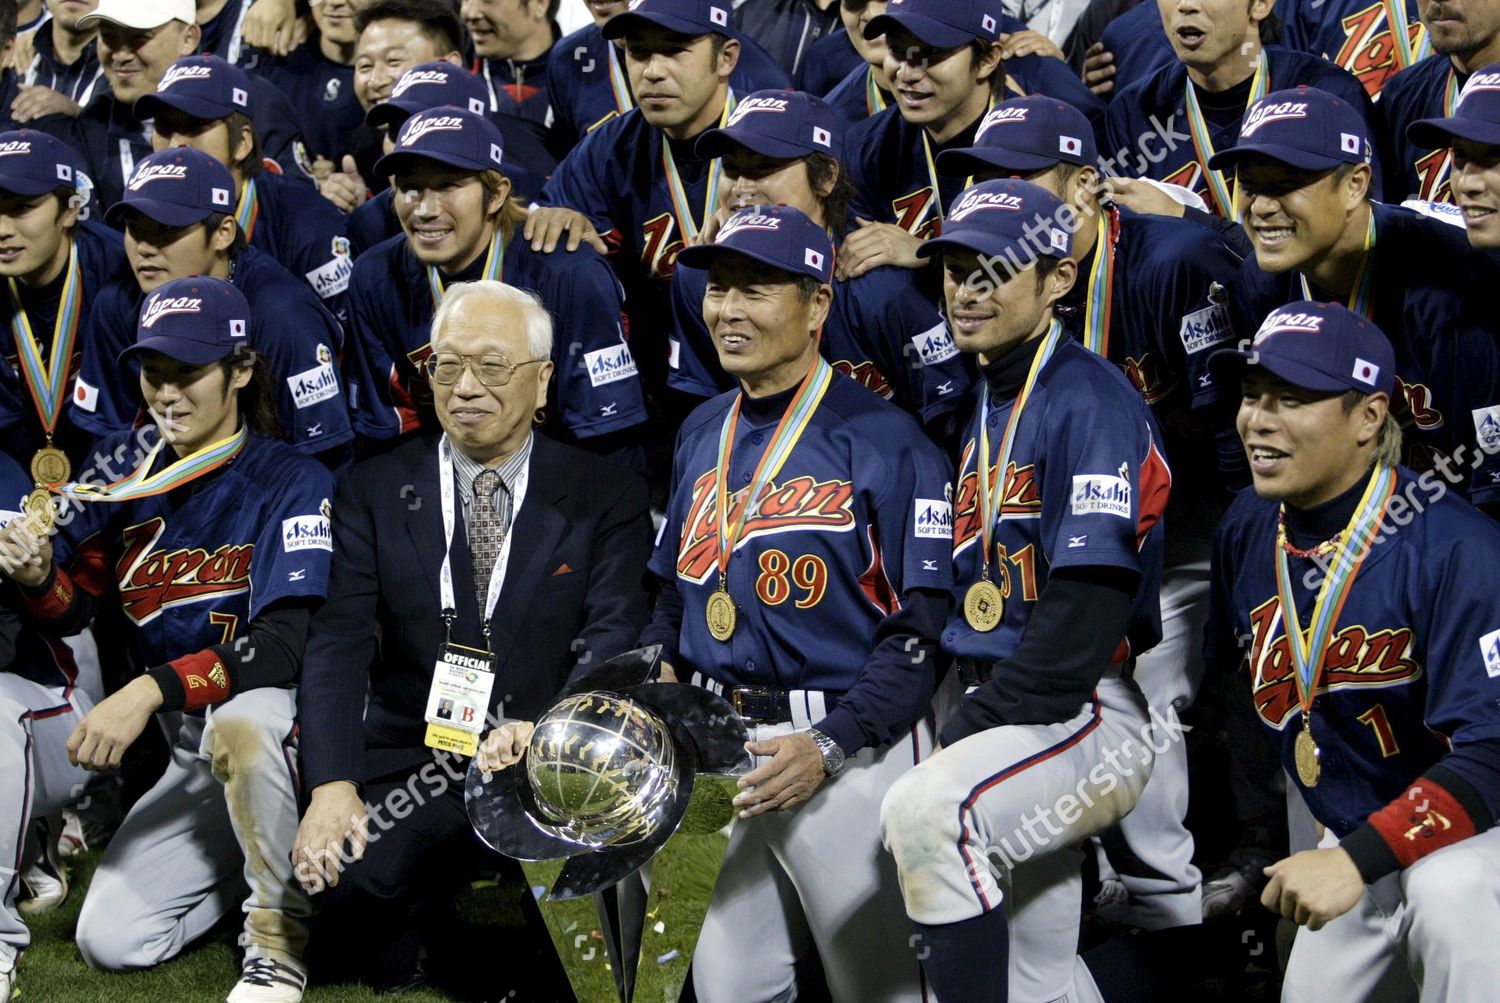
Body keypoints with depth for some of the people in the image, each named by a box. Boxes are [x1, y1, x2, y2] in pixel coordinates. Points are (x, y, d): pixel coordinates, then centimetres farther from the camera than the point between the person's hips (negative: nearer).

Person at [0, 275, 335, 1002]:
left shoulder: (289, 484, -14)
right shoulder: (128, 470, 3)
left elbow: (287, 644, -25)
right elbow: (71, 611, 5)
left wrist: (152, 690, -35)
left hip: (285, 726, -6)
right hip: (192, 754, 6)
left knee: (241, 722, -40)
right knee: (109, 940, -6)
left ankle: (278, 940, -20)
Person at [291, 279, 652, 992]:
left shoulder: (606, 497, 5)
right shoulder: (374, 491, 8)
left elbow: (614, 641, -7)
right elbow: (339, 642, -3)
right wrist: (332, 783, -20)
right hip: (414, 765, 1)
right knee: (339, 875, -28)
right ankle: (408, 990, 5)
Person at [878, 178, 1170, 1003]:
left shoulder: (1090, 401, -9)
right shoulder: (977, 410, 18)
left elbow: (1092, 602, -18)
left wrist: (982, 726, -19)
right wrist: (966, 727, 6)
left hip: (1091, 712, -8)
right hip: (1003, 718, 8)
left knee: (925, 808, -33)